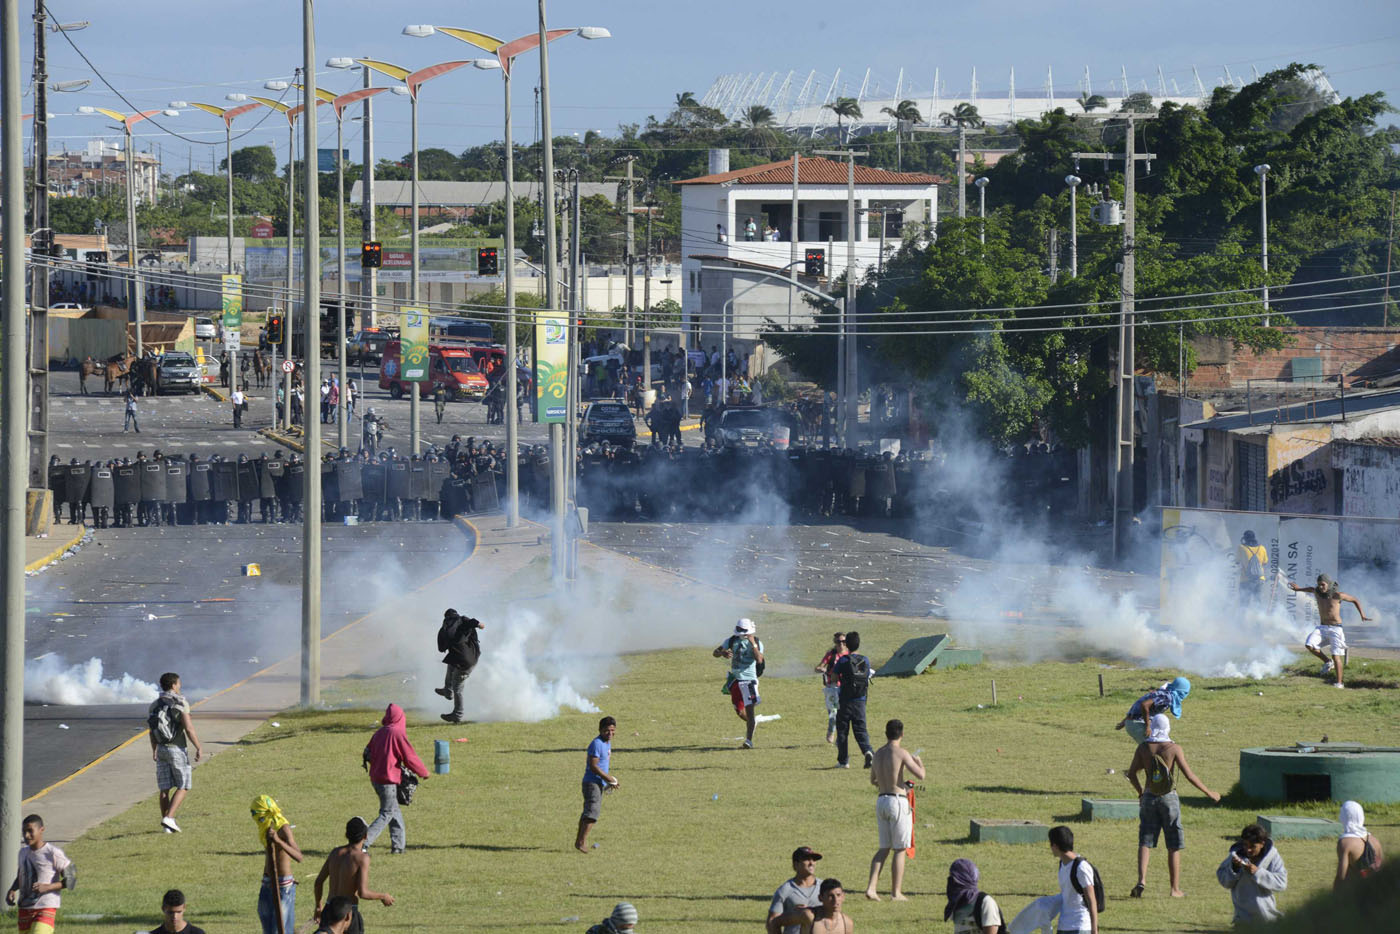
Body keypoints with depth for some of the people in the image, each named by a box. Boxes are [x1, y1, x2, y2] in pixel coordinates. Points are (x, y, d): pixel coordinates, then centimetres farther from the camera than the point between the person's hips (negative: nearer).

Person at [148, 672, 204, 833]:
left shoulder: (154, 705, 6)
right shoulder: (180, 703, -12)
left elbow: (152, 731, 12)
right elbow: (189, 728, -17)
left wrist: (154, 751, 25)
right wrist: (199, 748, -11)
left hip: (162, 749, 5)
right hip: (177, 749, -5)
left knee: (165, 788, 9)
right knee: (183, 786, 3)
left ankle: (167, 825, 9)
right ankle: (169, 818, -12)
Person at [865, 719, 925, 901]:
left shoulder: (878, 754, 10)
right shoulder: (901, 753, -11)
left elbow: (873, 780, 24)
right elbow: (920, 775, -14)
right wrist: (918, 761, 8)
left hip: (881, 800, 6)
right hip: (897, 801, -6)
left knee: (884, 848, 13)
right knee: (900, 850, 4)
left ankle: (871, 888, 0)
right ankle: (896, 892, 5)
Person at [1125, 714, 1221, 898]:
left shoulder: (1143, 748, -3)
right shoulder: (1174, 749, -11)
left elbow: (1131, 773, 3)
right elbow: (1189, 775, -12)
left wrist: (1139, 790, 23)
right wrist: (1208, 793, 0)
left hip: (1149, 798, 2)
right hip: (1169, 798, -2)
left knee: (1145, 842, 7)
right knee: (1174, 846, 8)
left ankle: (1141, 880, -14)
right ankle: (1175, 888, 11)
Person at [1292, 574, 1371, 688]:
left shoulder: (1337, 595, -11)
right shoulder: (1317, 592, 3)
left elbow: (1355, 600, 2)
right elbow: (1311, 589, 29)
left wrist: (1362, 614, -5)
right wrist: (1298, 589, 38)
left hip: (1335, 628, -5)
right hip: (1322, 627, 5)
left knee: (1336, 655, -8)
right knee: (1309, 645, -17)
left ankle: (1339, 683, -1)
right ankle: (1327, 662, 6)